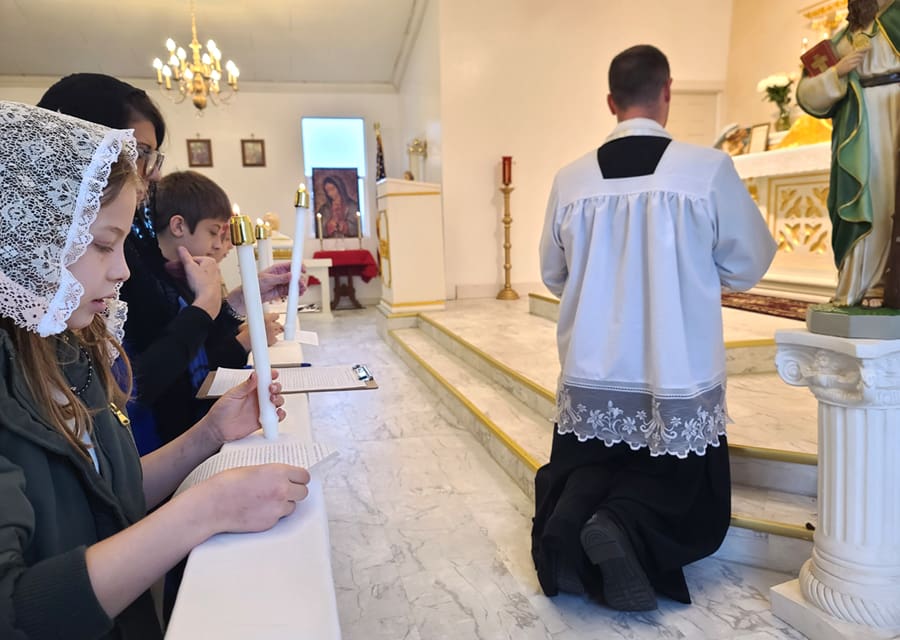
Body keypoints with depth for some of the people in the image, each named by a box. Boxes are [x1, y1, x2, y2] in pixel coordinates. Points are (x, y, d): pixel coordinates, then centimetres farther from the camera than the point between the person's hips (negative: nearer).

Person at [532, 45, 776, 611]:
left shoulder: (572, 179, -2)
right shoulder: (709, 168, -9)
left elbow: (554, 275, 9)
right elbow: (749, 266, 2)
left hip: (592, 377, 2)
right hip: (681, 379, -2)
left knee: (584, 474, 22)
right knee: (682, 491, 17)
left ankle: (571, 519, -10)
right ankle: (625, 526, -13)